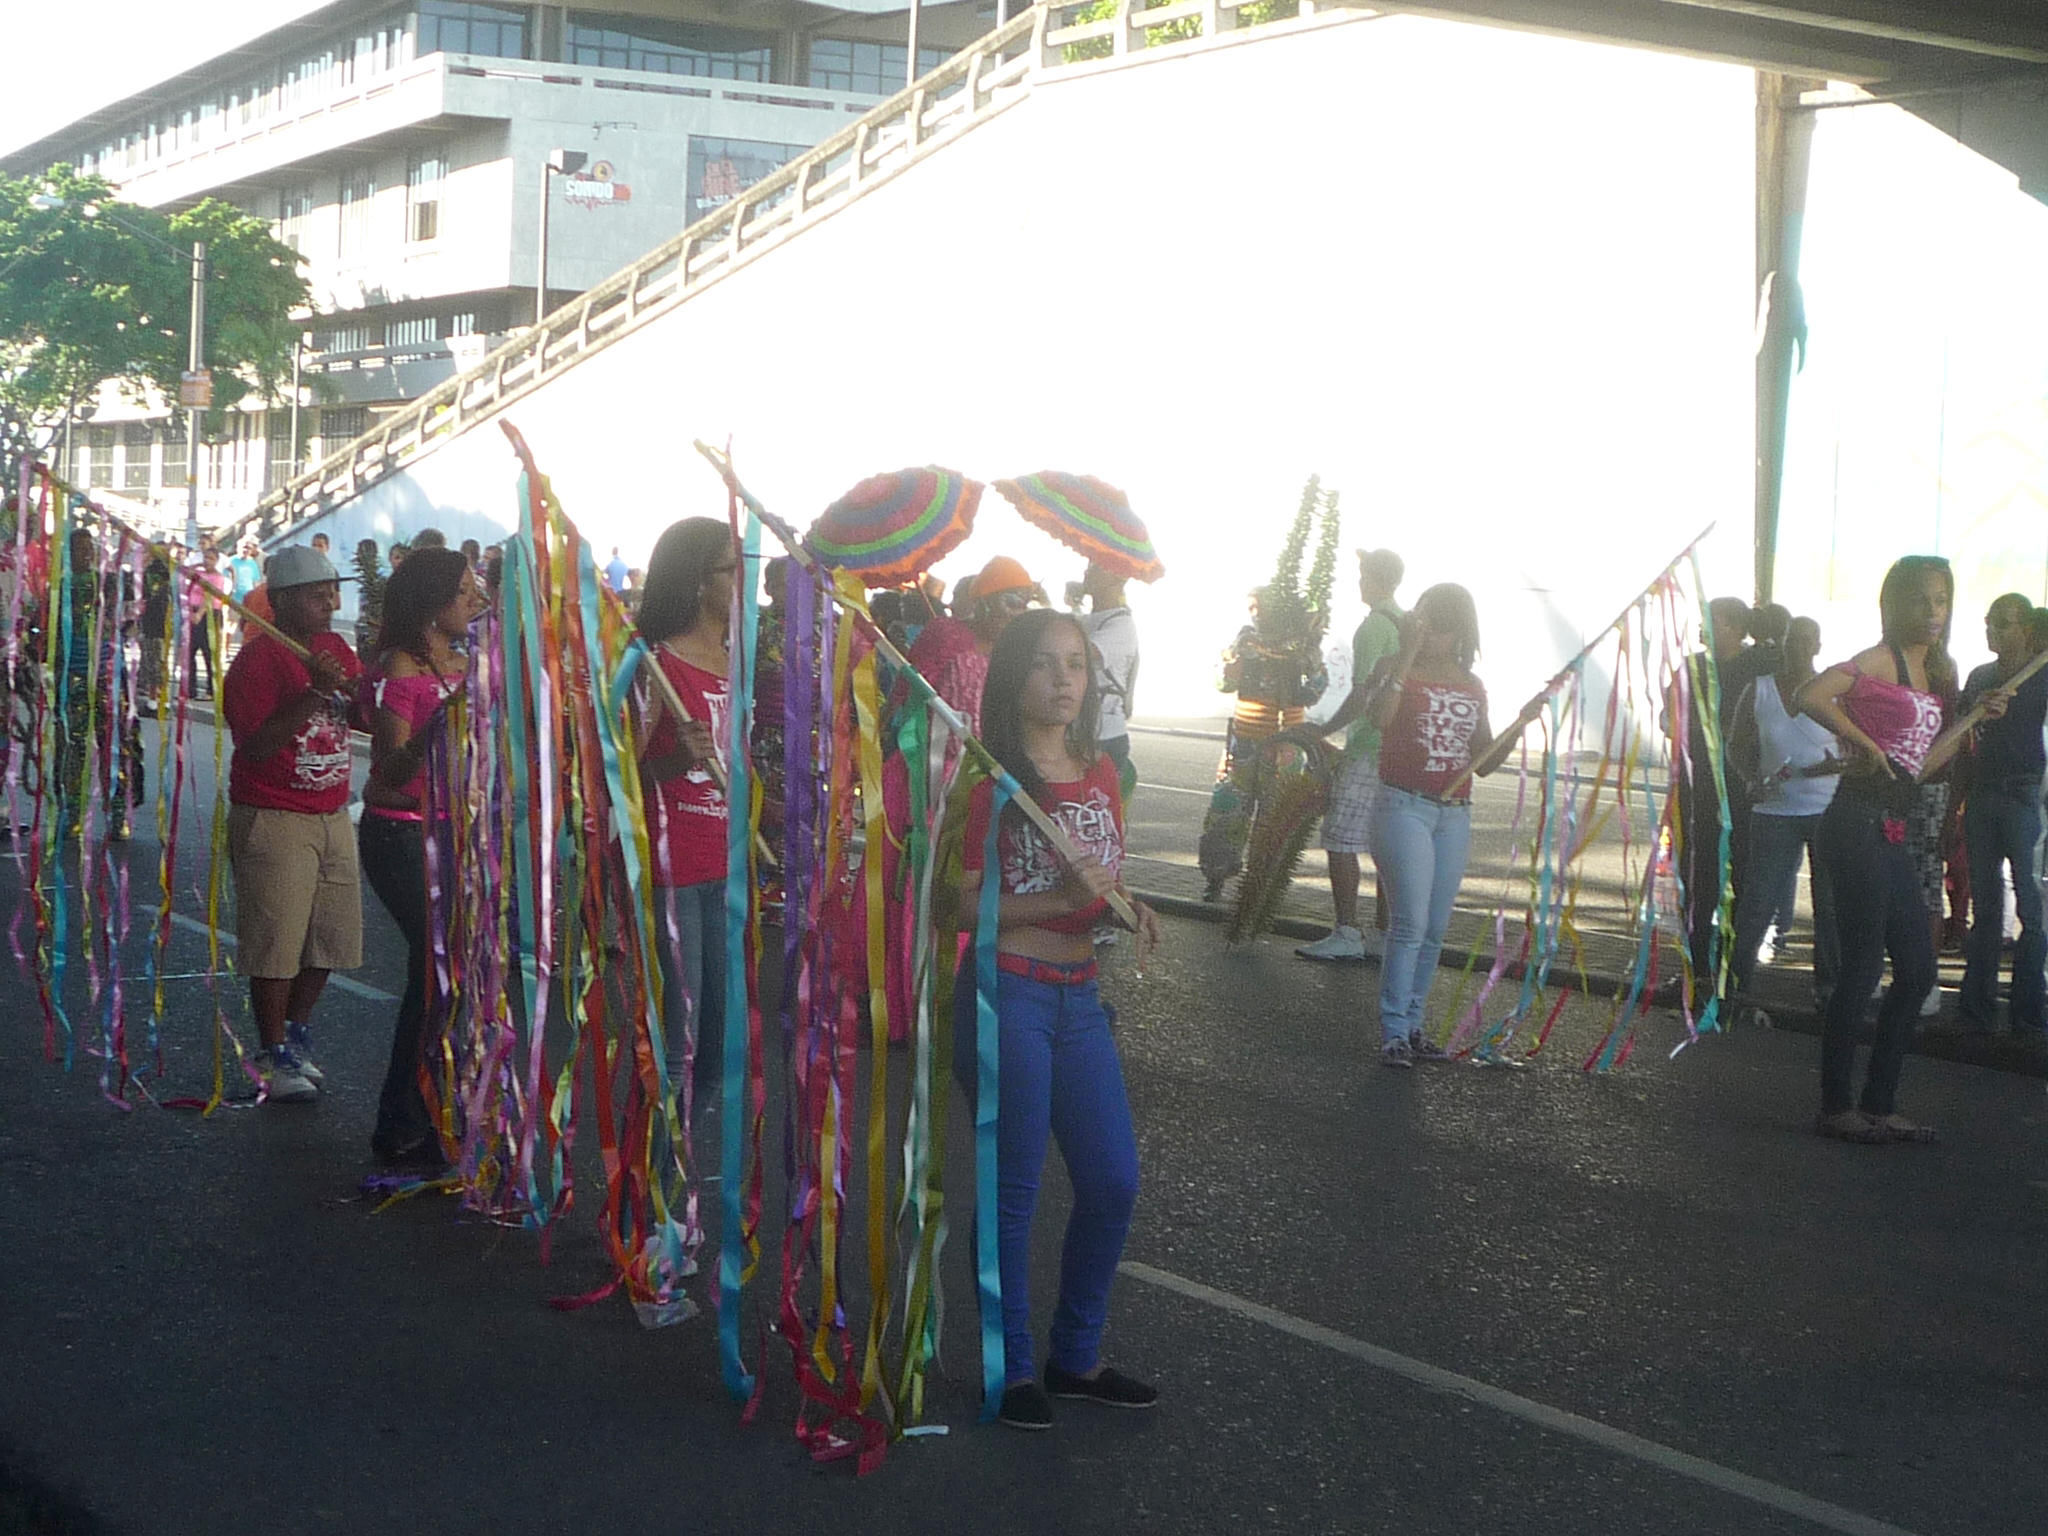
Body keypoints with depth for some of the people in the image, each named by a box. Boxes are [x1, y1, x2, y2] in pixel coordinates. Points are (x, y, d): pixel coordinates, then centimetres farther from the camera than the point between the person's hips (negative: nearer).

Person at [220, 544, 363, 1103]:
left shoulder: (337, 649, 11)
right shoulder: (258, 658, -13)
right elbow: (257, 746, -19)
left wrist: (352, 688, -9)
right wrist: (314, 692, -25)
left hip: (332, 817, 7)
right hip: (273, 821, -7)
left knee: (330, 937, 11)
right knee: (275, 944, -3)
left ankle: (296, 1037, 28)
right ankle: (275, 1058, 10)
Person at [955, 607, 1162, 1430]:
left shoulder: (1099, 773, 9)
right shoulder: (992, 781, -9)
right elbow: (965, 902, -13)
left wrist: (1130, 910, -1)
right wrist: (1061, 899, -23)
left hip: (1079, 998, 7)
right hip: (1007, 995, -6)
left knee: (1113, 1182, 9)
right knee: (1013, 1192, 2)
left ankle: (1077, 1356, 26)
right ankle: (1012, 1369, 17)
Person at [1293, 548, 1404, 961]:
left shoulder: (1373, 628, -13)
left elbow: (1362, 695, -19)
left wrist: (1323, 730, -9)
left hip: (1368, 750, -9)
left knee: (1341, 842, -5)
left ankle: (1346, 934, -7)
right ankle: (1383, 935, 13)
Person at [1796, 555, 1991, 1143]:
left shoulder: (1938, 670, 18)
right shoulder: (1880, 660, -8)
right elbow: (1810, 696, -24)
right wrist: (1864, 742, -16)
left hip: (1889, 833, 9)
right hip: (1858, 823, -9)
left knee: (1918, 970, 9)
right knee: (1863, 966, -6)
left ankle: (1879, 1104, 16)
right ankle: (1836, 1106, 2)